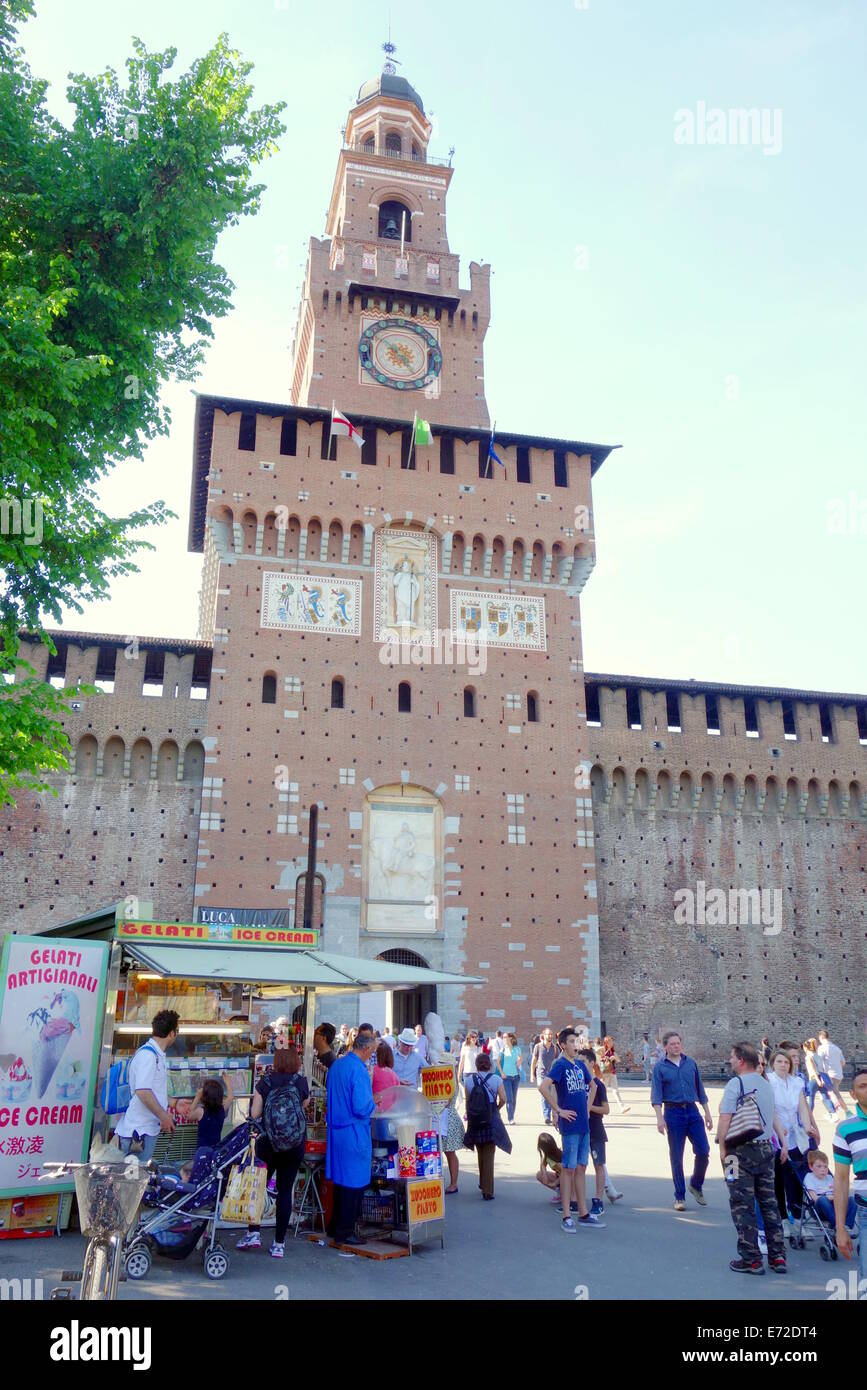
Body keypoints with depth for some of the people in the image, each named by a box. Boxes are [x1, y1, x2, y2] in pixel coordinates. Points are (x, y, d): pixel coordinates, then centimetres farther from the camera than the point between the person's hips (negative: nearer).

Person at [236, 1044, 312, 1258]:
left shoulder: (265, 1081, -4)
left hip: (267, 1143, 0)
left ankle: (253, 1234, 12)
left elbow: (254, 1114, -4)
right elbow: (306, 1110, 4)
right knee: (285, 1192, 7)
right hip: (294, 1145, 1)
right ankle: (279, 1243, 9)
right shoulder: (302, 1082, -3)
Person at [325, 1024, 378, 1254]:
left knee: (340, 1178, 18)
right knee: (354, 1181, 2)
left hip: (336, 1129, 9)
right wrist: (373, 1104, -5)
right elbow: (362, 1107, -24)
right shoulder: (358, 1069, -20)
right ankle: (345, 1232, 8)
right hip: (354, 1133, -9)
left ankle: (336, 1226, 27)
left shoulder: (336, 1065, 7)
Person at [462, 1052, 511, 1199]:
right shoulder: (495, 1079, -6)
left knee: (480, 1155, 21)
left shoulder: (469, 1080, -1)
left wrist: (469, 1117, 12)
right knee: (489, 1156, 3)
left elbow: (467, 1101, 0)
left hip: (475, 1122, 2)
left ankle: (483, 1184, 35)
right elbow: (503, 1099, -11)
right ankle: (488, 1191, 1)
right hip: (491, 1122, -2)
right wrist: (497, 1108, 8)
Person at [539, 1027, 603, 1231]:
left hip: (584, 1125, 7)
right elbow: (543, 1087, -25)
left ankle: (583, 1214, 21)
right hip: (570, 1125, -7)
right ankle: (566, 1217, 6)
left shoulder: (580, 1065, 10)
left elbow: (592, 1086, 28)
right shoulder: (560, 1065, -12)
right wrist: (558, 1110, -19)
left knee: (581, 1168, 13)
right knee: (568, 1169, -1)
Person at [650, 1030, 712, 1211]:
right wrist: (660, 1118, -16)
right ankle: (680, 1197, 14)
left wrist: (707, 1113, 12)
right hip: (673, 1112, -3)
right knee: (676, 1157, 2)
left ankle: (696, 1185, 24)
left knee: (703, 1151, -1)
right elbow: (656, 1095, -6)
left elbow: (700, 1089, 14)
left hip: (692, 1110, 3)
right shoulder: (660, 1067, -1)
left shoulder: (691, 1063, 9)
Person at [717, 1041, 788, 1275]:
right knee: (769, 1203, 14)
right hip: (766, 1150, 7)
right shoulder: (766, 1084, 9)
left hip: (741, 1151, -7)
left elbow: (725, 1118, -17)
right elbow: (773, 1116, 17)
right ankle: (777, 1256, 17)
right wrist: (783, 1141, 28)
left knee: (742, 1205, 1)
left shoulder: (735, 1083, -13)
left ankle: (751, 1260, 3)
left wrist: (722, 1147, -7)